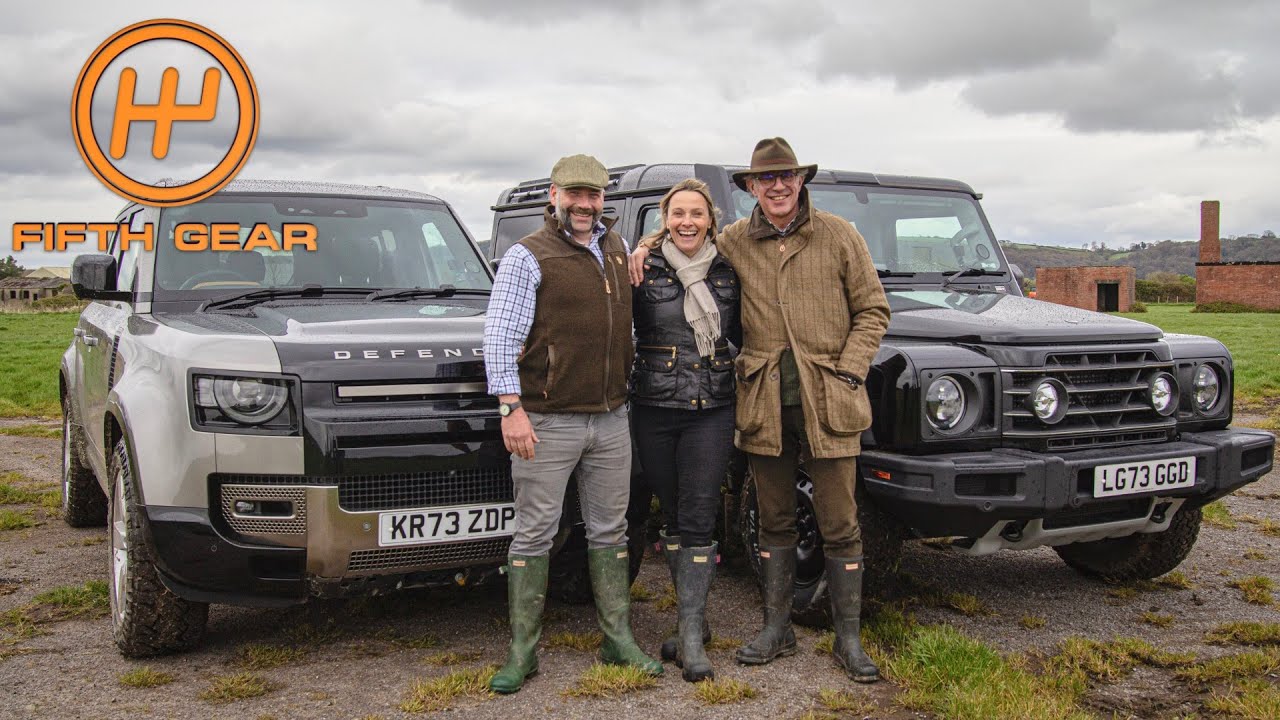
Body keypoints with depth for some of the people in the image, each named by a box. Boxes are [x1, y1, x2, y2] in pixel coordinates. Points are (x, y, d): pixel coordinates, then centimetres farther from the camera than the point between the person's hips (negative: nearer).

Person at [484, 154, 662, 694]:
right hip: (548, 421, -5)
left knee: (610, 531, 12)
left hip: (611, 418, 6)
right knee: (534, 534, 1)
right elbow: (500, 336, -11)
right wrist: (511, 407, -19)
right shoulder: (528, 256, -6)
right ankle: (523, 653, 9)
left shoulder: (618, 248, 13)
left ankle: (619, 641, 22)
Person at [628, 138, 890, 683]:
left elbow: (872, 311, 3)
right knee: (774, 522, 13)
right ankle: (776, 631, 25)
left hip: (828, 402, -2)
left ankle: (848, 639, 16)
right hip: (764, 403, 2)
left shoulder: (838, 236, 0)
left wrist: (847, 373, -7)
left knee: (839, 526, 4)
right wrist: (647, 245, 3)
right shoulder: (732, 243, 5)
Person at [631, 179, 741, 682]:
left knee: (697, 521, -4)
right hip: (654, 410, 0)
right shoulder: (644, 271, 0)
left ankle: (691, 639, -1)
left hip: (711, 410, 0)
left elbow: (742, 336, 12)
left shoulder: (727, 272, 5)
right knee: (672, 518, 10)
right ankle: (694, 619, 26)